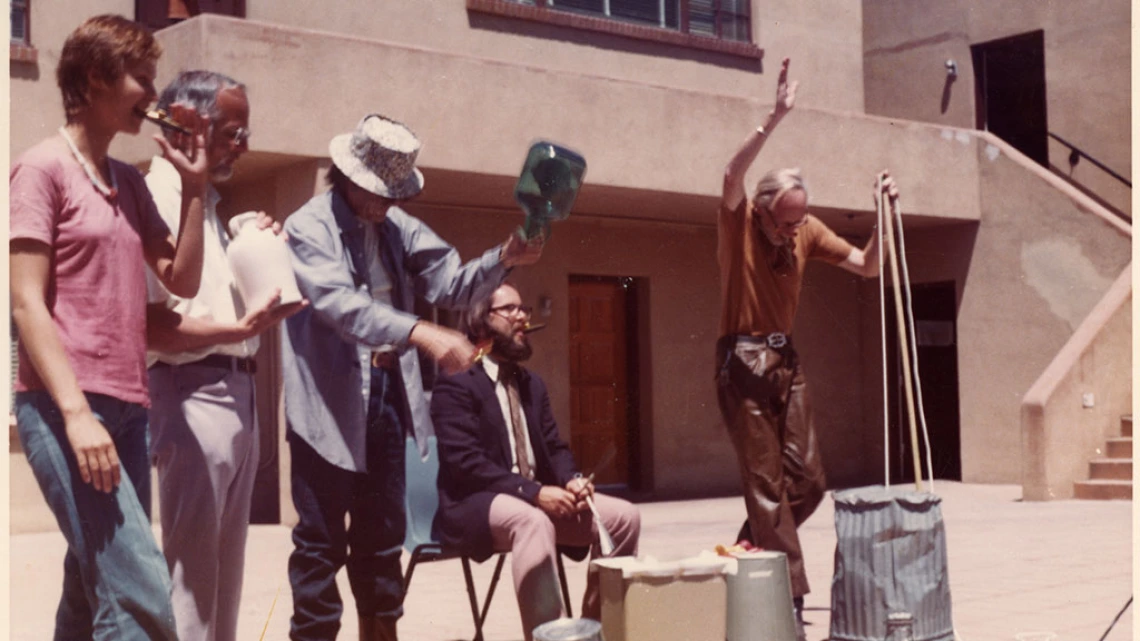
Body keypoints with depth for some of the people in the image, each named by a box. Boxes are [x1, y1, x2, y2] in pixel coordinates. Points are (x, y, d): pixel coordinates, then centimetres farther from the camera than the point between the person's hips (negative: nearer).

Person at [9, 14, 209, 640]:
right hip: (65, 409, -8)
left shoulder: (130, 182, 18)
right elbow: (27, 305, -10)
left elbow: (182, 279, 15)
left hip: (126, 408, 8)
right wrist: (75, 412, -19)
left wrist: (194, 185, 8)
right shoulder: (42, 166, -3)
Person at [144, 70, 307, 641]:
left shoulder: (205, 203, 19)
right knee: (193, 564, -7)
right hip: (191, 395, -10)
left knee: (226, 564, 13)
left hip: (237, 394, 10)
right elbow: (149, 324, -17)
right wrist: (237, 329, -27)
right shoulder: (154, 200, -10)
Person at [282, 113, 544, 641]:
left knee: (382, 537, 14)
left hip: (387, 397, 6)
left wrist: (504, 259, -11)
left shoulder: (398, 227, 9)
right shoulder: (308, 227, -10)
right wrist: (423, 334, -36)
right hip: (330, 404, -6)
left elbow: (449, 285, 7)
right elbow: (340, 304, -25)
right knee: (322, 541, 1)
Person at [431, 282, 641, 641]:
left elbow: (555, 448, 15)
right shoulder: (456, 383, -8)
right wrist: (534, 492, -26)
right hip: (476, 505, -8)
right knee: (532, 521, -40)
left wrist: (571, 480, -9)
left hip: (535, 500, 8)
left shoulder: (532, 384, 18)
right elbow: (465, 463, -18)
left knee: (623, 516, -11)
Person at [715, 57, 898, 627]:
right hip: (742, 359, -6)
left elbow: (867, 266, 7)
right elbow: (732, 175, -30)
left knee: (807, 478, 5)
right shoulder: (738, 222, -9)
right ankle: (790, 594, -1)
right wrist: (775, 118, -37)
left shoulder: (807, 231, 6)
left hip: (786, 359, 6)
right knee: (765, 479, -4)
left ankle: (755, 549, 27)